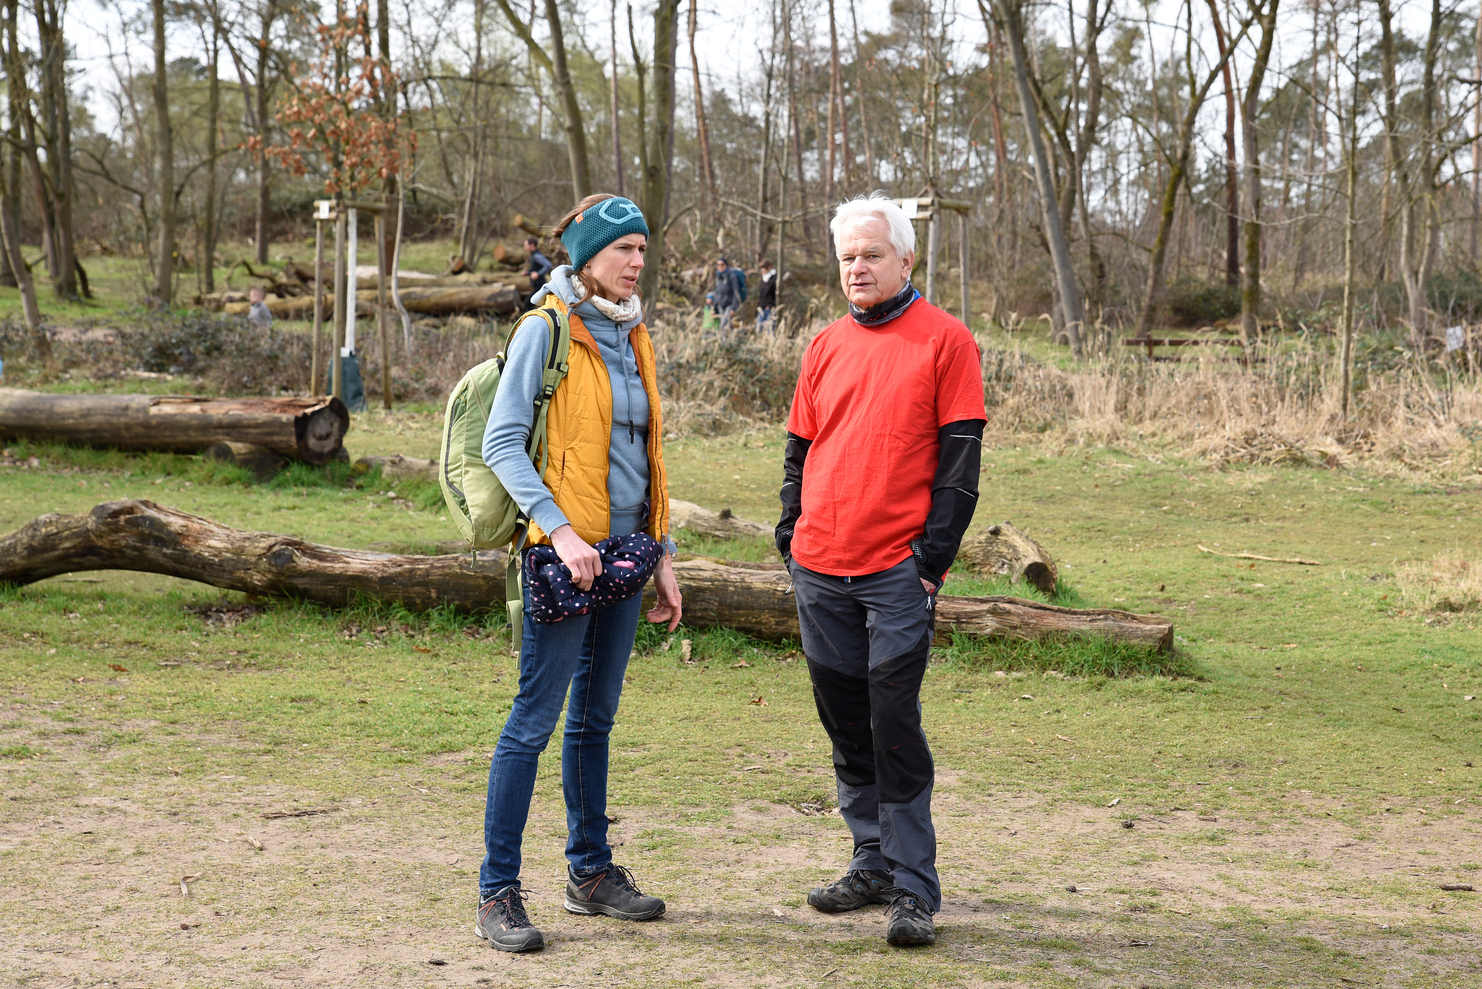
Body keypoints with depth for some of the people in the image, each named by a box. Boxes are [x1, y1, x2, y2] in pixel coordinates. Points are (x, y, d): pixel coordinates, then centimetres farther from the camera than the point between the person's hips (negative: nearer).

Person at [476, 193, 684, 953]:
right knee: (534, 720, -5)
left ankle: (590, 870, 26)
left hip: (625, 549, 7)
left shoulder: (633, 337, 13)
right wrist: (560, 531, -21)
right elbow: (501, 443, -12)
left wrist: (662, 557, 16)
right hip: (566, 555, -7)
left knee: (595, 718, 15)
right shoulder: (546, 329, -8)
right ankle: (497, 893, 0)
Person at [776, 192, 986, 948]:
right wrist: (792, 538, 9)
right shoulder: (825, 347, 14)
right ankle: (873, 863, 24)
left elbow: (959, 459, -6)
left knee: (894, 728, -6)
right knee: (847, 726, 11)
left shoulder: (943, 340, -2)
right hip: (820, 572, 5)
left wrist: (933, 557, -11)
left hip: (897, 571, -5)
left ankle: (913, 887, 1)